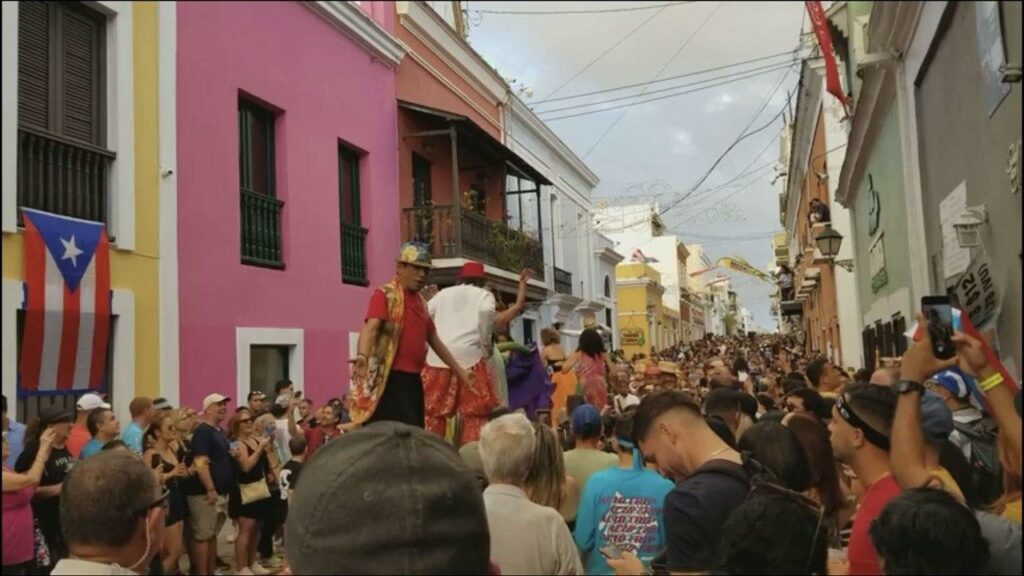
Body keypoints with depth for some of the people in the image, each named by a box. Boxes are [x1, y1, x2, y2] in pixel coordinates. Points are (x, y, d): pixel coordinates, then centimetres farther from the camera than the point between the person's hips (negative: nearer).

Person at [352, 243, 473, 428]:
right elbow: (371, 327, -22)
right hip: (390, 379, -8)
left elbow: (433, 339, 26)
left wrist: (459, 371, 28)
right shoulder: (385, 294, -6)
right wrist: (363, 356, -41)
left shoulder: (421, 301, 18)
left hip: (413, 379, 8)